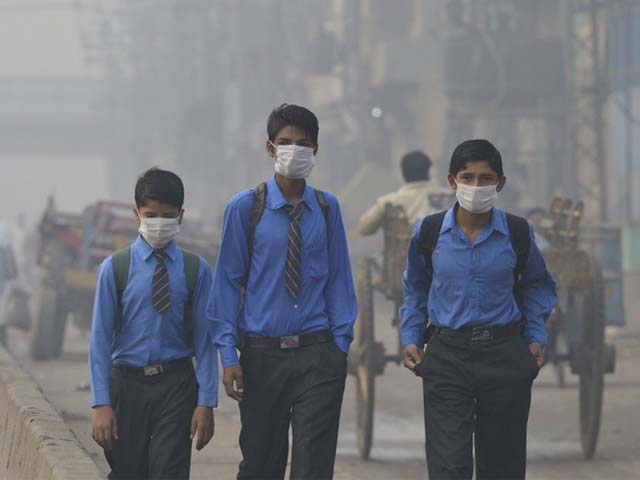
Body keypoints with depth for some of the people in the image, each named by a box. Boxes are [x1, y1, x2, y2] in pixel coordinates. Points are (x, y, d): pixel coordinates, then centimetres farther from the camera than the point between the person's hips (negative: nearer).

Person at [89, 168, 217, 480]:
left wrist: (206, 402, -5)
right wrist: (101, 404, -8)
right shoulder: (115, 268, -2)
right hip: (128, 383, 0)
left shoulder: (195, 270, 0)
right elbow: (100, 337, -2)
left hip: (176, 384, 0)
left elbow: (204, 338, 0)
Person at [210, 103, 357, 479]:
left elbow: (339, 278, 8)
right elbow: (228, 282, 1)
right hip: (261, 355, -1)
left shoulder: (327, 208, 6)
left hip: (318, 354, 1)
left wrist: (342, 344, 1)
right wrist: (229, 354, -4)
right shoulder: (246, 208, 0)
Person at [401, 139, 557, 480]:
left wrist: (535, 337, 6)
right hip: (446, 356, -1)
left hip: (505, 356, 1)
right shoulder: (429, 232, -2)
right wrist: (410, 338, 7)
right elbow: (415, 289, 16)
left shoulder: (518, 233, -2)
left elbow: (536, 286, 16)